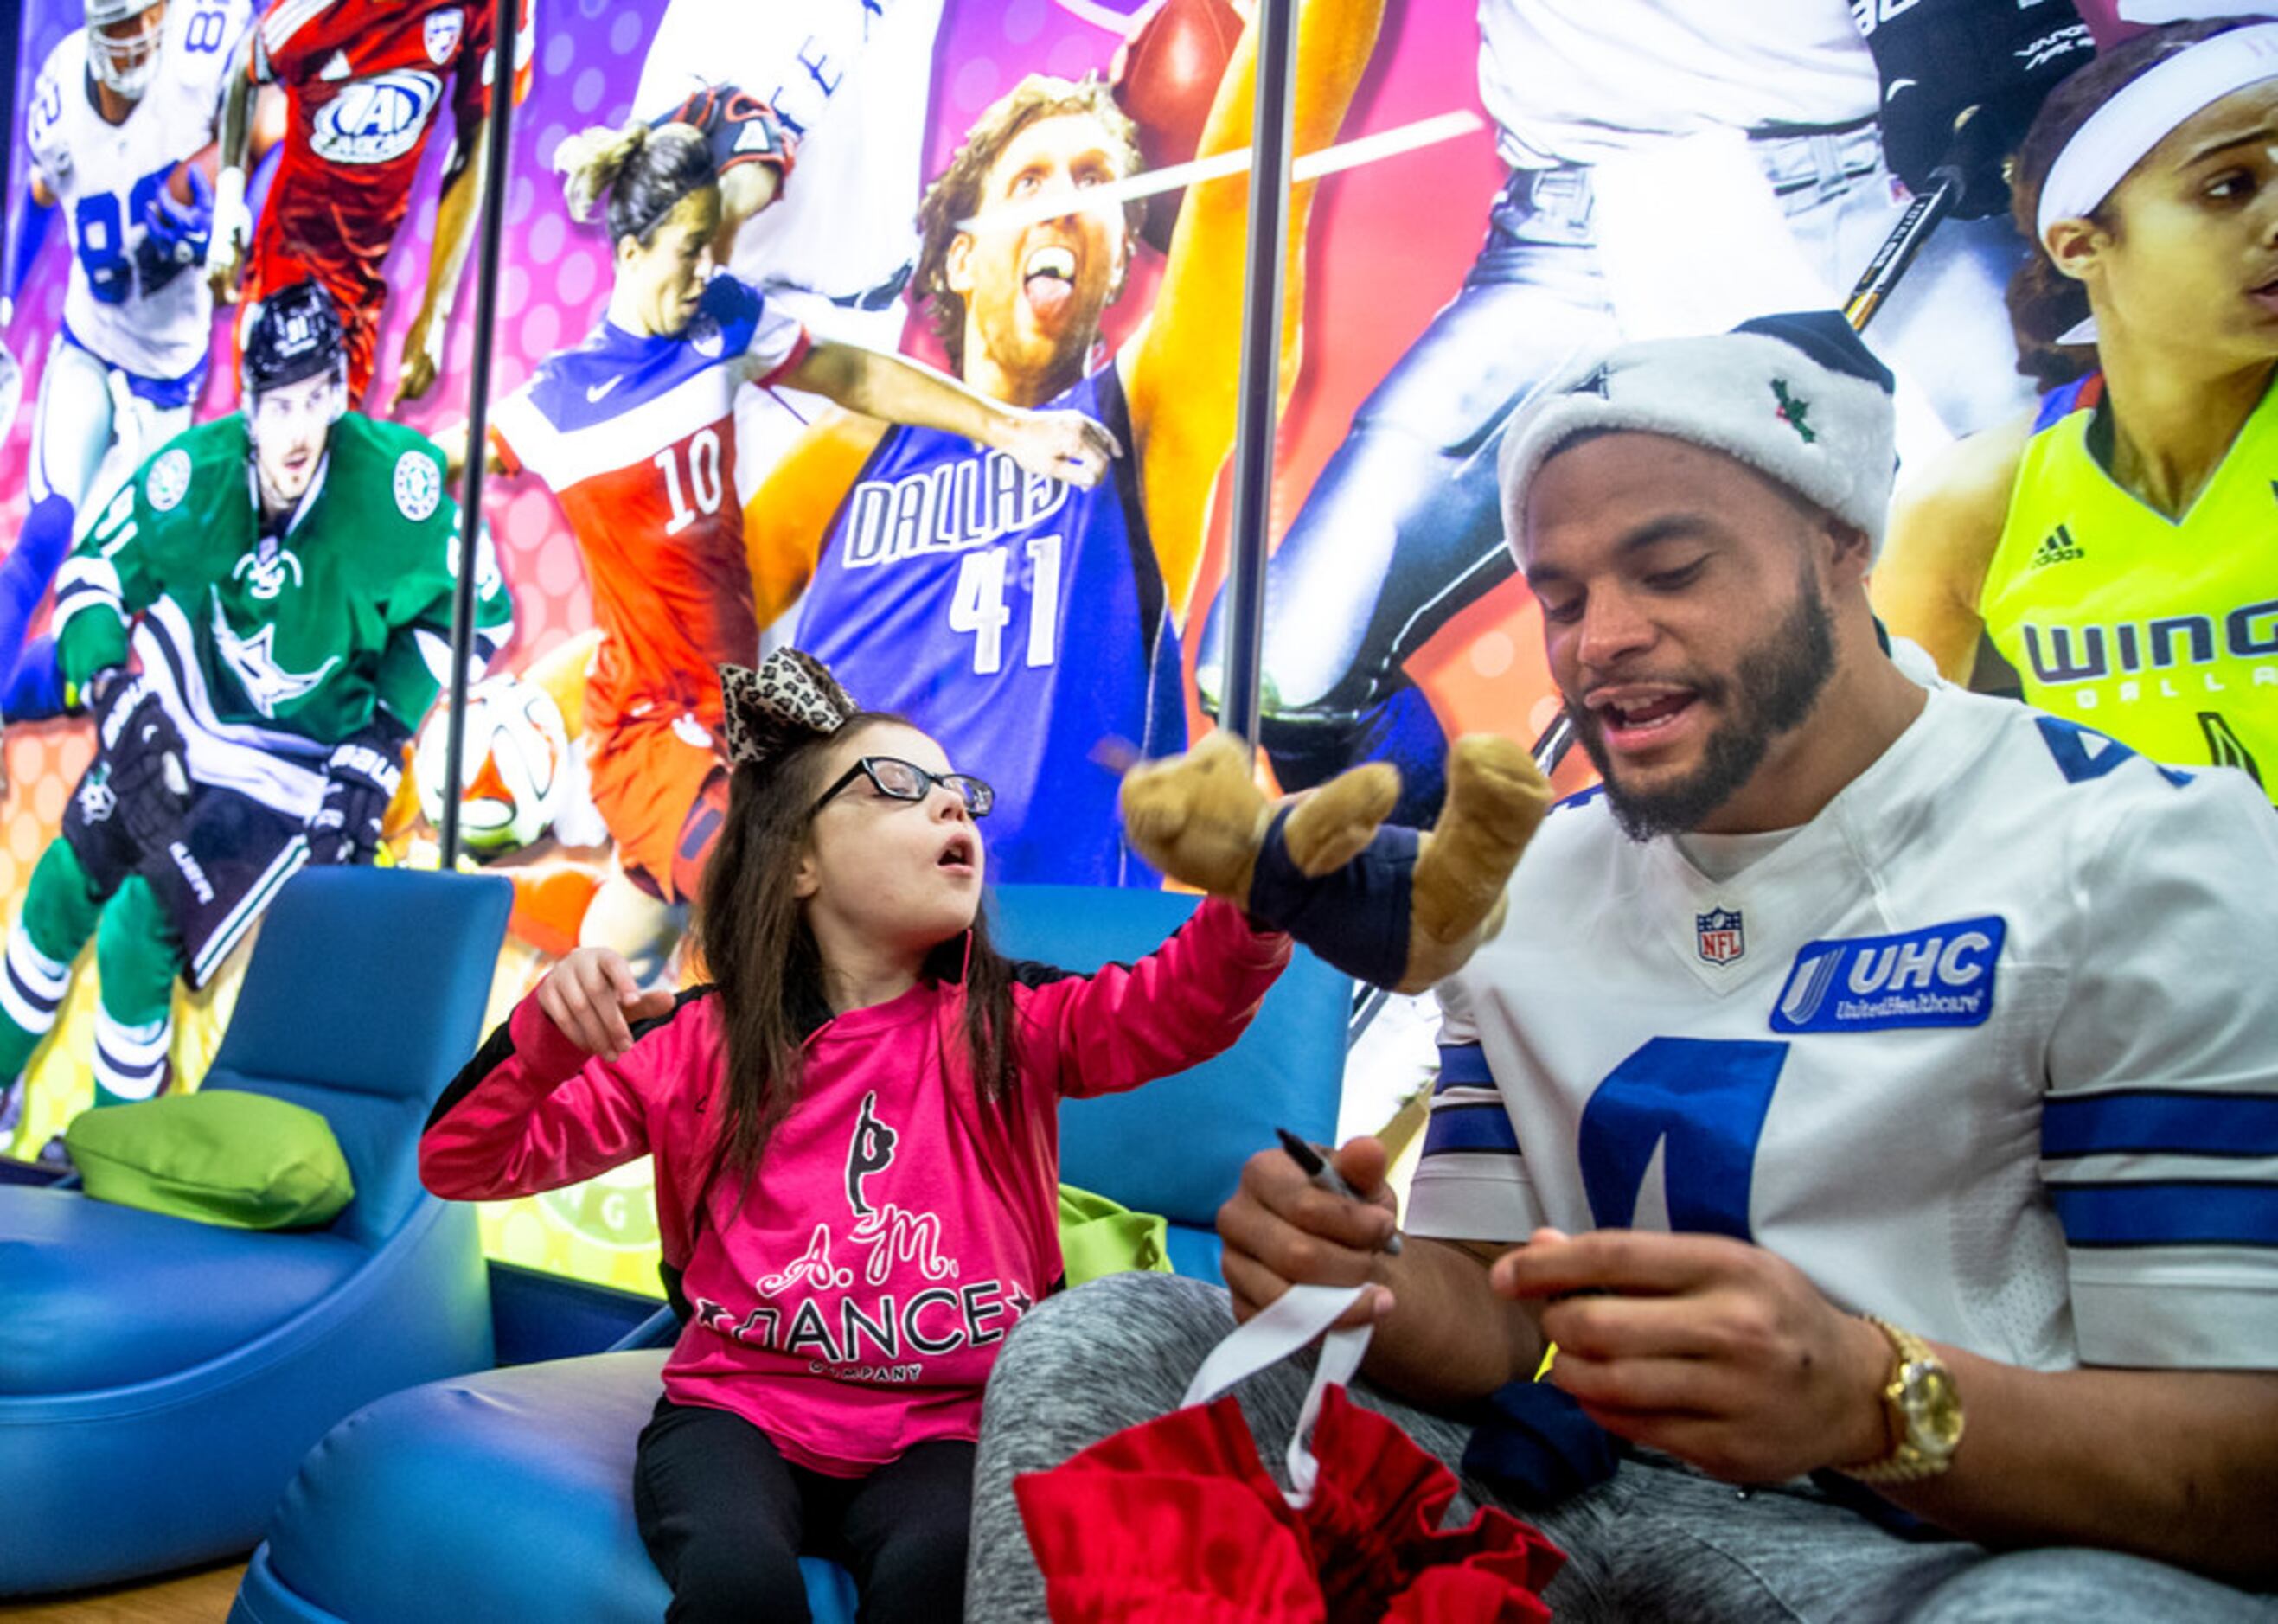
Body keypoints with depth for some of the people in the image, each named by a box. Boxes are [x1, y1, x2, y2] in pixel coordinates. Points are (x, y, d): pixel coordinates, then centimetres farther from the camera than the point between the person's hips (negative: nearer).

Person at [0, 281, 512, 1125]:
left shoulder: (395, 479, -28)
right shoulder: (195, 472, -19)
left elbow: (474, 609, -15)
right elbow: (95, 569, -3)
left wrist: (380, 745, -18)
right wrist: (110, 687, -20)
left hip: (301, 762, -4)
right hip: (184, 718, 4)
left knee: (139, 937, -10)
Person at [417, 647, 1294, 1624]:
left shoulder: (1008, 1025, 2)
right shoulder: (698, 1045, 2)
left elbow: (1185, 1001, -17)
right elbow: (461, 1166, 3)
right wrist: (546, 1035, -18)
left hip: (943, 1426, 0)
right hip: (739, 1410, 0)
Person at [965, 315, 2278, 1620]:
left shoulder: (2143, 855, -10)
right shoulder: (1528, 885, 6)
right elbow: (1496, 1323, 6)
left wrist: (1870, 1398, -34)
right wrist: (1368, 1285, -18)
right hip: (1603, 1507, 4)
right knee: (1095, 1349, -12)